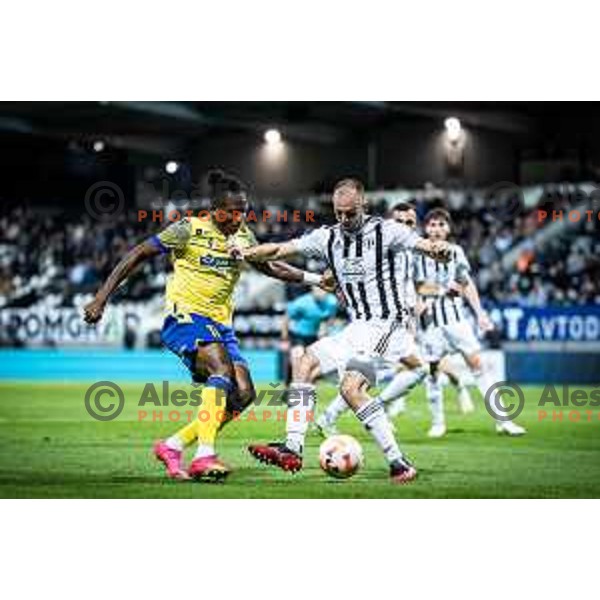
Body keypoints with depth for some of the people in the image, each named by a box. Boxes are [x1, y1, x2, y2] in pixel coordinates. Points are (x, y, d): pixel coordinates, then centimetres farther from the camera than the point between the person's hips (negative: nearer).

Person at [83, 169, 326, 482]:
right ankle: (204, 457, -37)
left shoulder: (243, 236, 9)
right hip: (184, 316, -7)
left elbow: (271, 268, 25)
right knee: (221, 366, -32)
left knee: (243, 394, -9)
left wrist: (315, 278, 16)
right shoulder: (189, 230, -10)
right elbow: (138, 255, -6)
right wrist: (102, 298, -10)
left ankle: (173, 445, 3)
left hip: (220, 324, 7)